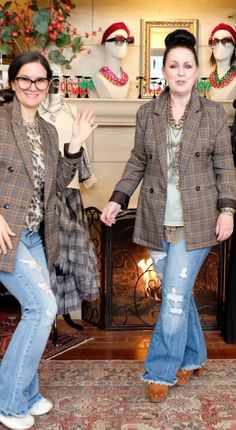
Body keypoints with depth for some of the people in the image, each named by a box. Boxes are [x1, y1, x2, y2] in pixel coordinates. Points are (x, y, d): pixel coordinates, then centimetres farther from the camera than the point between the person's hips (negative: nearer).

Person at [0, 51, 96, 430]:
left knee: (37, 311, 11)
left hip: (35, 236, 8)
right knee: (44, 307, -13)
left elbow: (58, 183, 12)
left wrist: (75, 145, 0)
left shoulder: (48, 131, 13)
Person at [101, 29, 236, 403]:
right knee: (178, 293, 13)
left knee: (175, 296, -4)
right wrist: (117, 200, 3)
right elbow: (137, 162, 10)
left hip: (196, 220, -2)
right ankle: (193, 358, 32)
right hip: (157, 220, 3)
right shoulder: (147, 113, 4)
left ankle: (161, 371, 12)